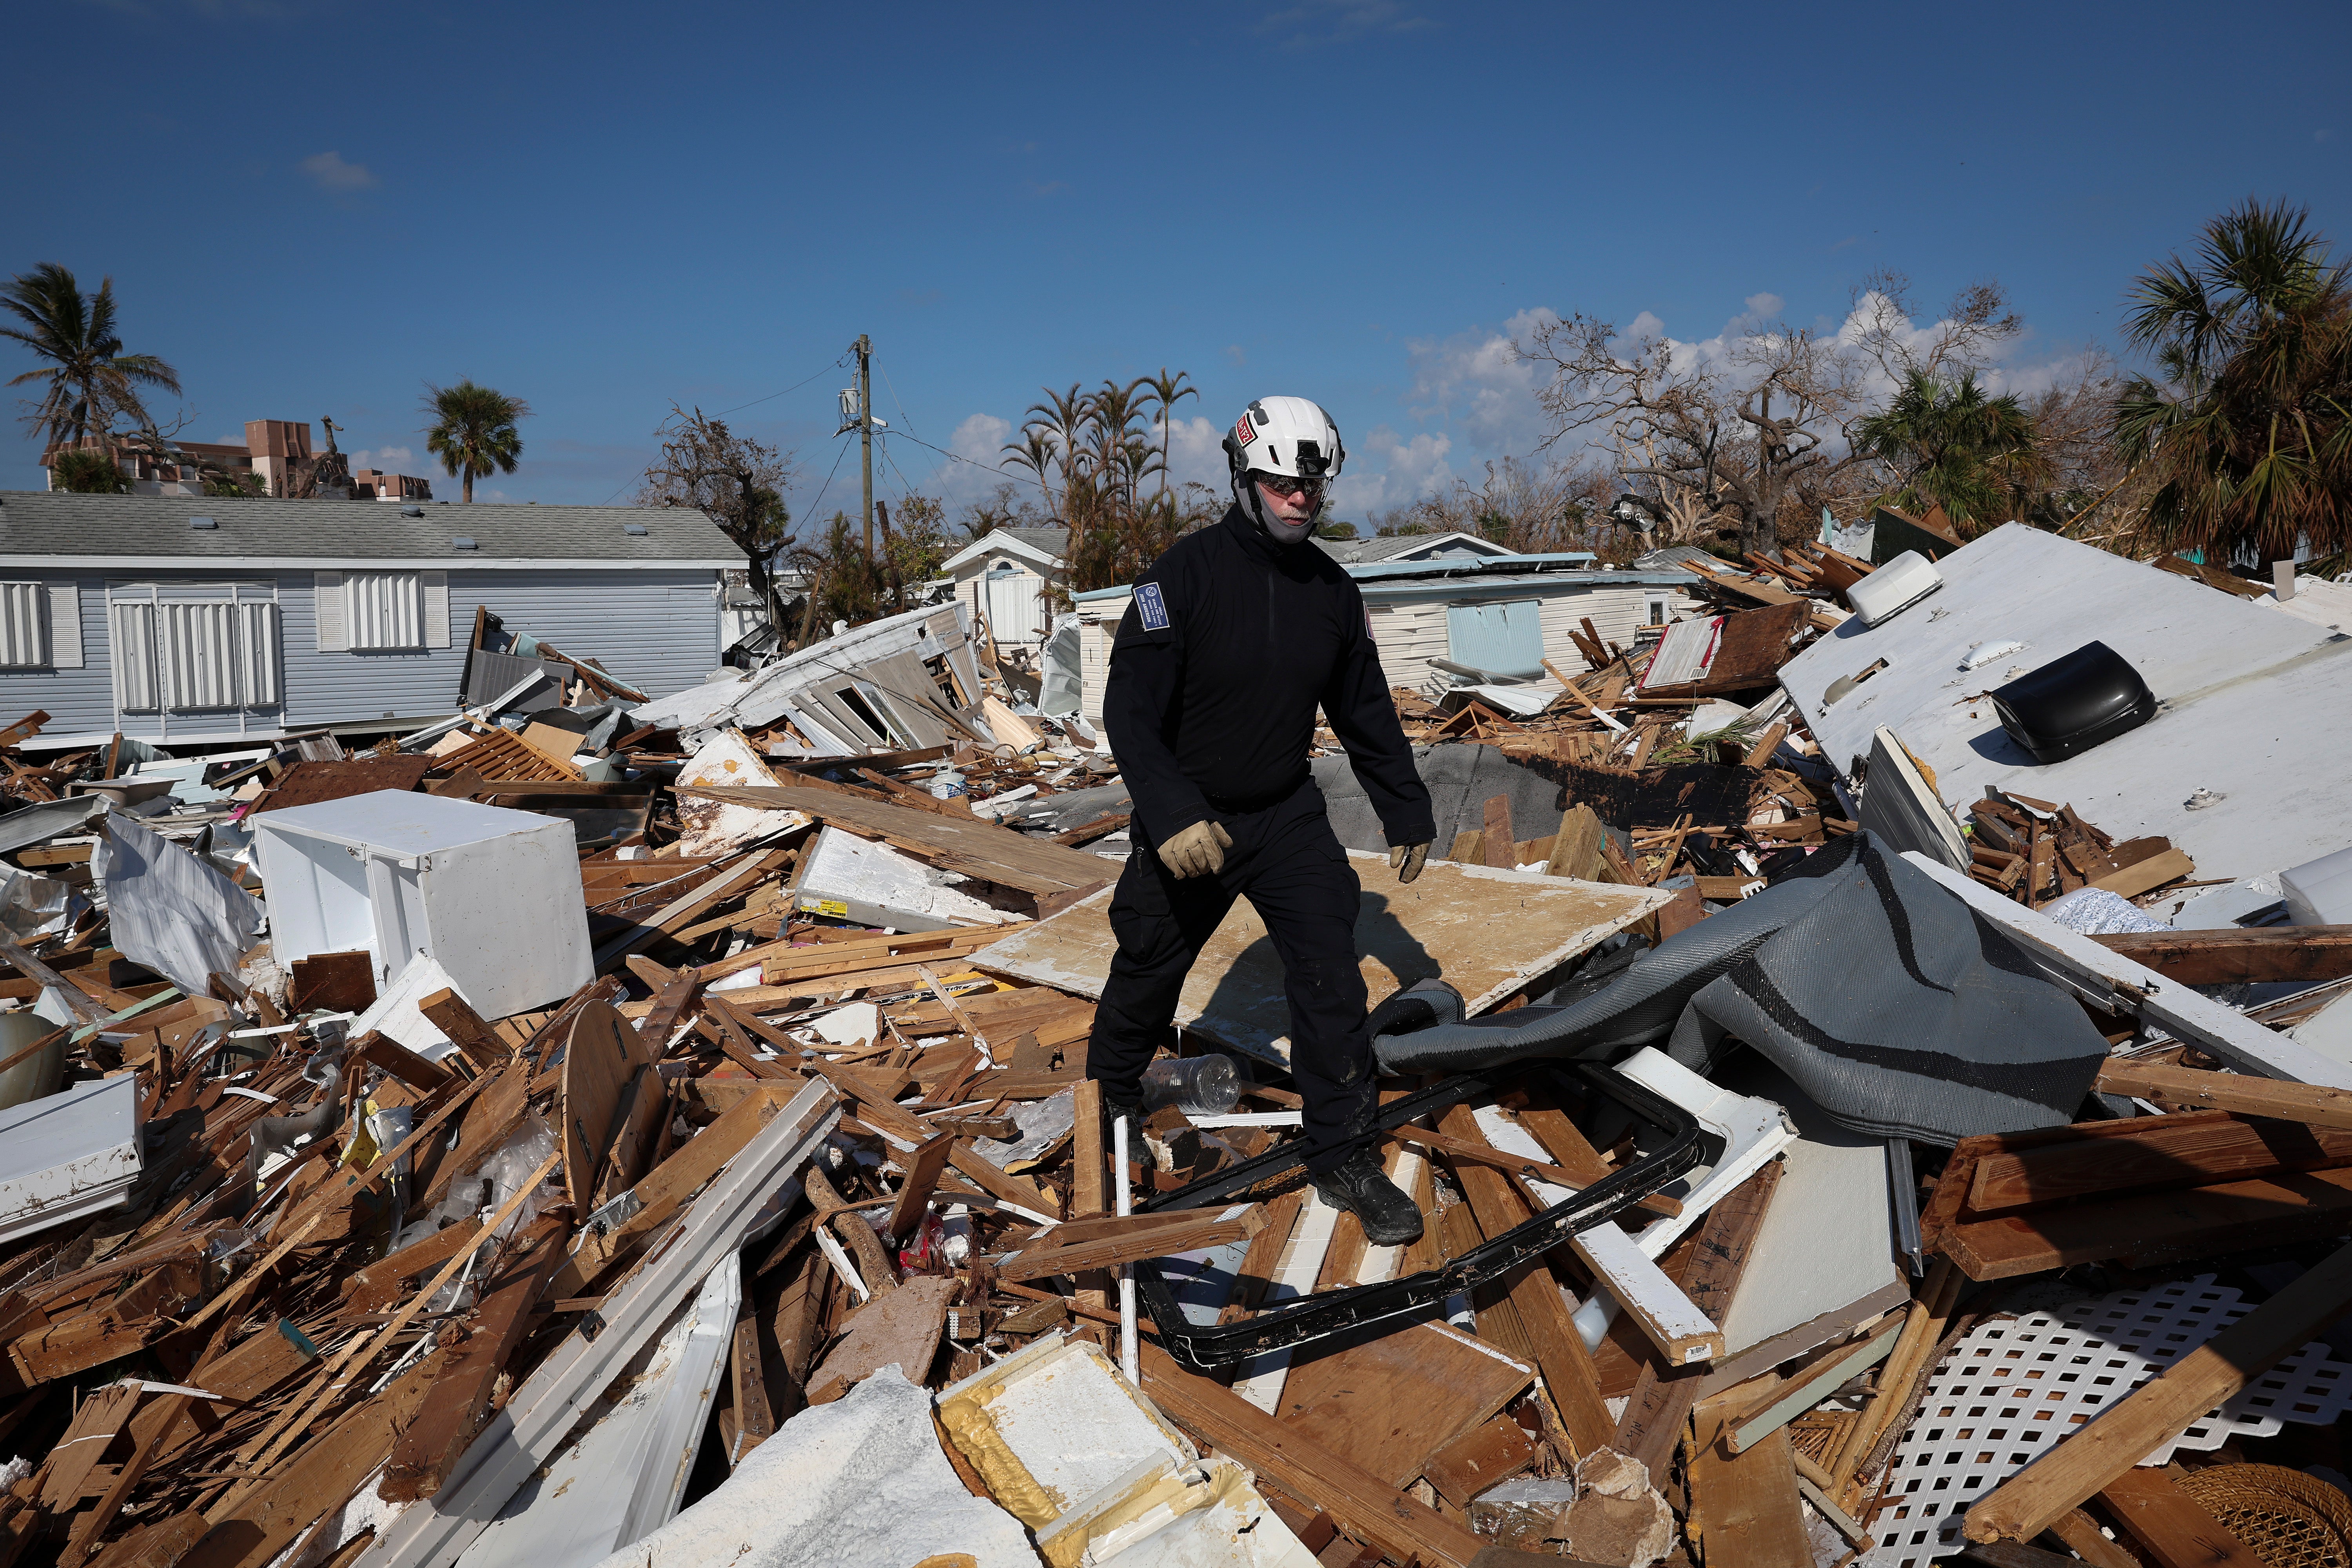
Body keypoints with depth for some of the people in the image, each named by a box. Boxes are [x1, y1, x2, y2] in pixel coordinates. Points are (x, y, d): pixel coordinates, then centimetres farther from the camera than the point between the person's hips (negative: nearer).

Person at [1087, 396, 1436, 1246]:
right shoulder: (1184, 574, -17)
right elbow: (1129, 708, -20)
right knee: (1147, 976, 14)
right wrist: (1170, 815, -32)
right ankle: (1112, 1100, 43)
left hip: (1288, 816, 4)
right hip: (1186, 825, -3)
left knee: (1332, 975, -6)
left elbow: (1366, 710, 11)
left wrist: (1406, 809, 13)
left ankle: (1345, 1158, 8)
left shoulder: (1332, 590, -1)